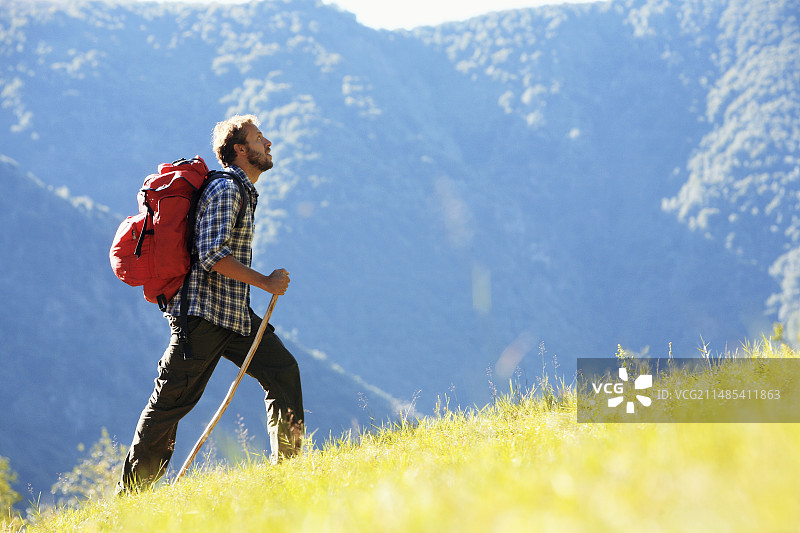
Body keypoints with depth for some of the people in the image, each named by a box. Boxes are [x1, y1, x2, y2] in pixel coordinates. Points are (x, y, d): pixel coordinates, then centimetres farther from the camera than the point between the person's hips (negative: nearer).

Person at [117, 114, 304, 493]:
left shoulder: (244, 193, 20)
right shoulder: (226, 191, -12)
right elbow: (213, 254, -23)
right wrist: (265, 282, -18)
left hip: (234, 312, 9)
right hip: (204, 310, -9)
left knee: (282, 370, -2)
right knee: (173, 399, -5)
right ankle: (132, 490, 1)